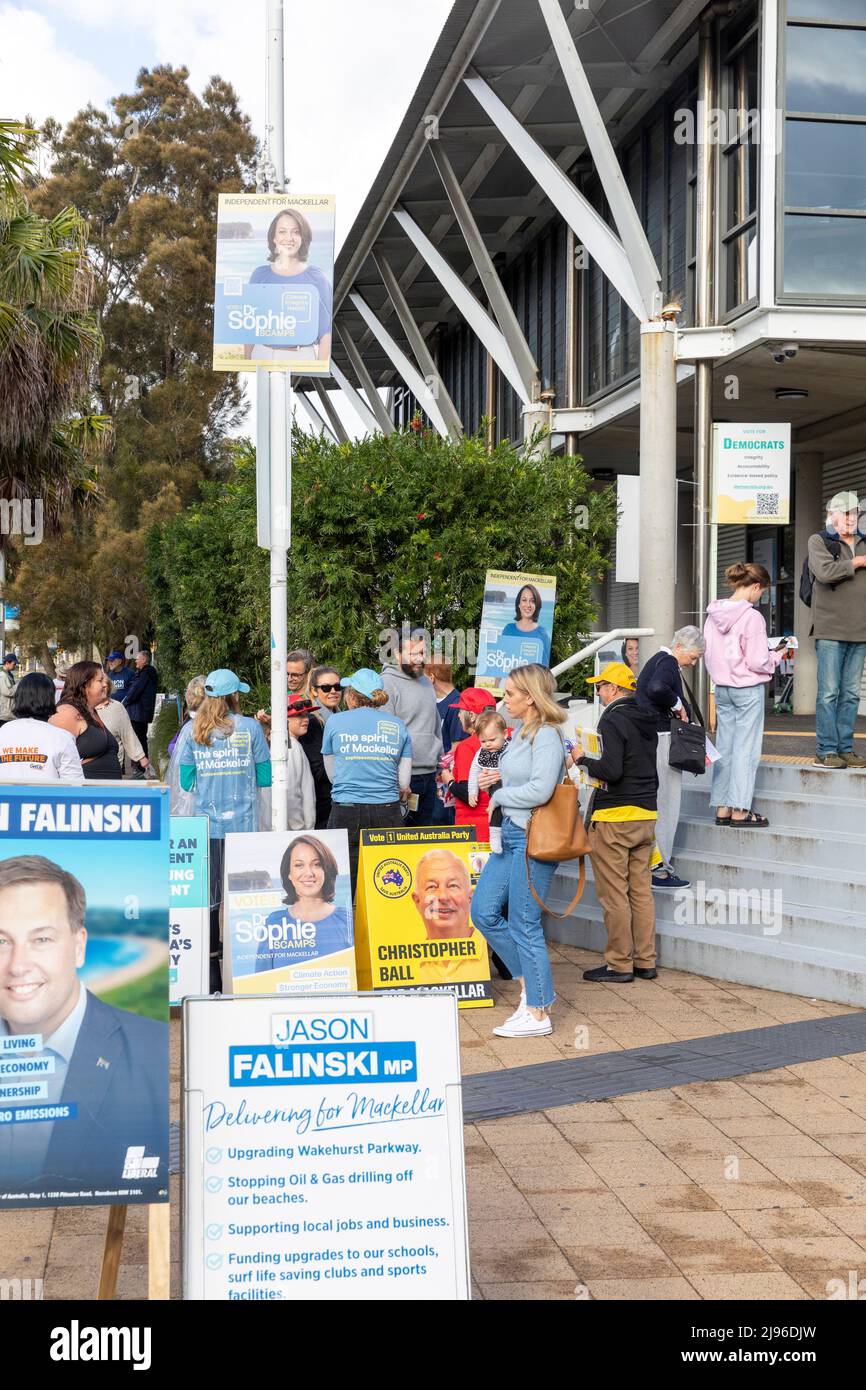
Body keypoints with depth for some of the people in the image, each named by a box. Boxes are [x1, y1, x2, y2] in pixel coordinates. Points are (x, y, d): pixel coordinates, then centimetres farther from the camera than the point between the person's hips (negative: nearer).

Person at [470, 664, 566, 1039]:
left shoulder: (547, 737, -15)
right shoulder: (520, 732, 13)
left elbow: (540, 790, -26)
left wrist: (498, 795, -11)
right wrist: (493, 781, 4)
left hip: (533, 837, -10)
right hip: (510, 834, 10)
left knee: (524, 924, -3)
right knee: (484, 912, 11)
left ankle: (537, 1014, 7)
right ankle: (528, 982, 24)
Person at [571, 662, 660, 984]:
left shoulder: (613, 719, -13)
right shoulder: (646, 719, 12)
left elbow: (611, 770, -23)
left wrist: (582, 760, -7)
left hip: (614, 817, -8)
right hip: (646, 814, 8)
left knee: (613, 894, -2)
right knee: (641, 891, 11)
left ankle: (619, 964, 2)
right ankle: (645, 962, 15)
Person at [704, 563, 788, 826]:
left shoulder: (713, 614, 2)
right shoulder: (752, 617, -18)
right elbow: (758, 662, -17)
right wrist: (777, 656, 1)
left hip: (722, 688, 6)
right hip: (749, 689, -6)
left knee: (724, 747, 11)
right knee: (746, 748, 1)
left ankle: (722, 808, 15)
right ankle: (739, 811, 3)